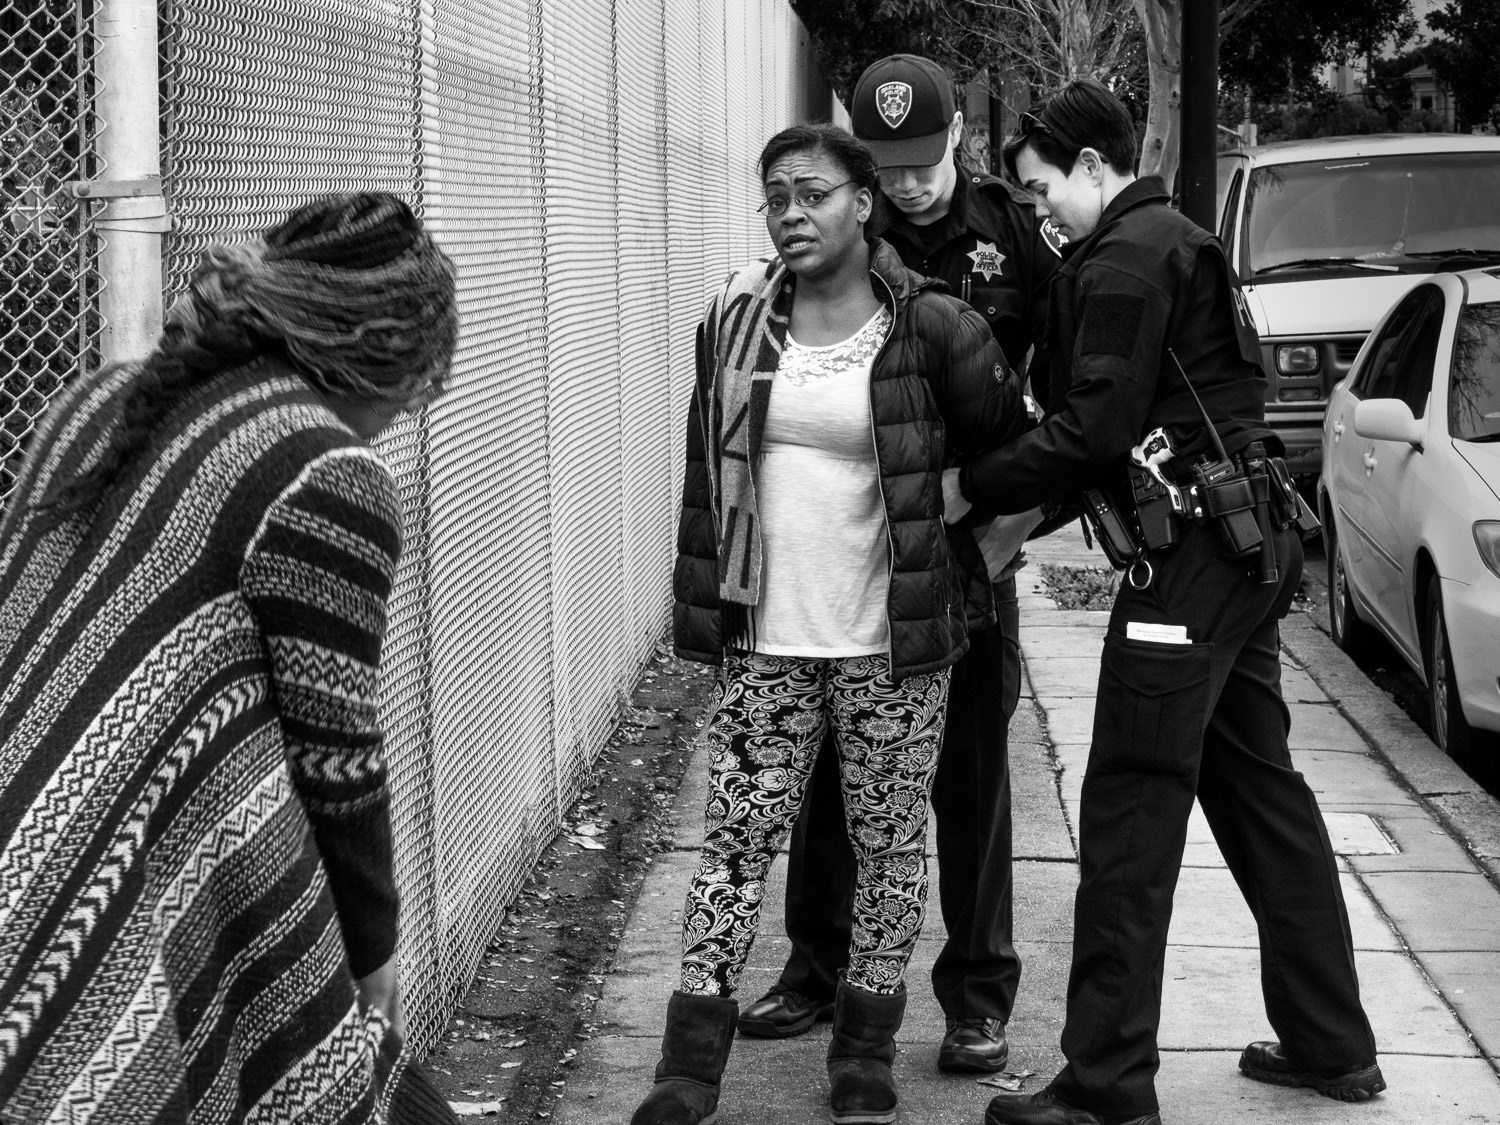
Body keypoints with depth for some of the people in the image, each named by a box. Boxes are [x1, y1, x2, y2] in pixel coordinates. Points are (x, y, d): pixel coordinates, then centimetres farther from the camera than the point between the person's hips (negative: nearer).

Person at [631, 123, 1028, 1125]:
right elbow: (708, 470, 11)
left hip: (892, 641, -2)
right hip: (765, 638, 2)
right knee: (737, 838, 3)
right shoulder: (738, 319, 4)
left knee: (889, 844, 7)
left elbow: (1007, 452, 2)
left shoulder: (931, 328, -8)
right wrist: (701, 607, 10)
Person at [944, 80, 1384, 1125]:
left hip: (1192, 557, -10)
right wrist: (1023, 513, 14)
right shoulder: (1177, 240, 20)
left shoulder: (1126, 257, -11)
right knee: (1259, 787, 16)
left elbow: (1097, 427, -18)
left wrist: (973, 488, -10)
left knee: (1130, 813, -7)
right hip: (1248, 547, 10)